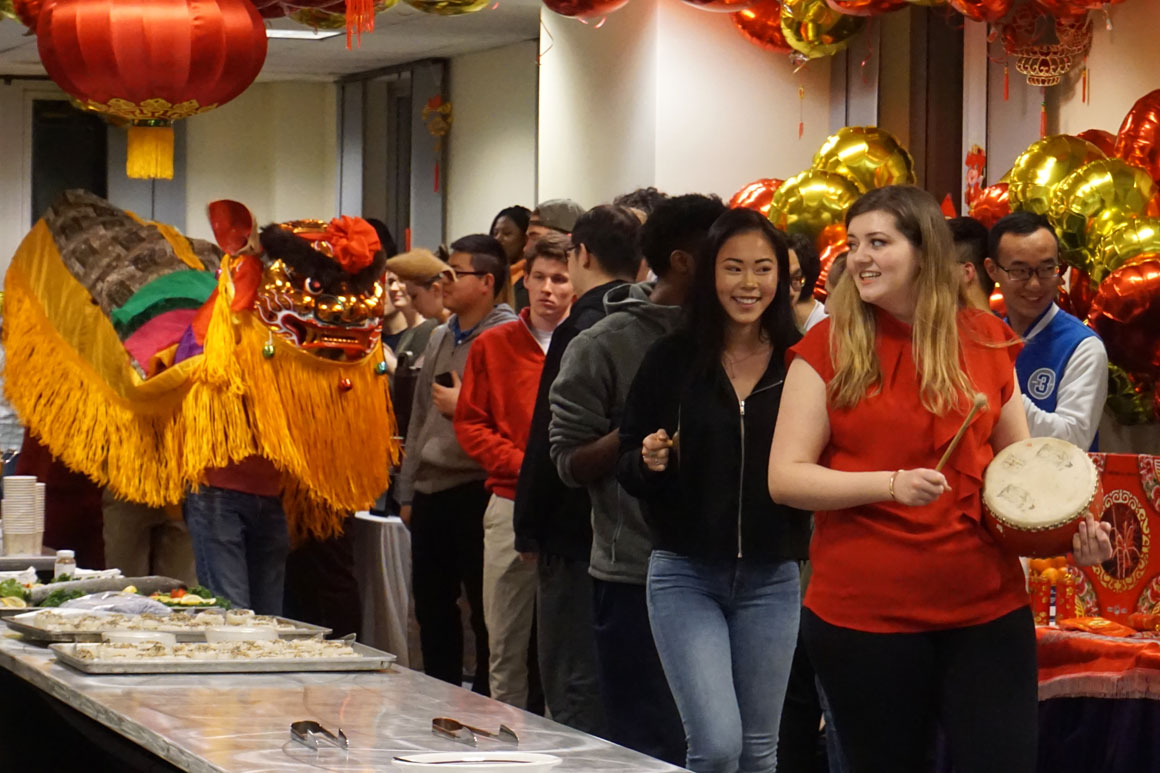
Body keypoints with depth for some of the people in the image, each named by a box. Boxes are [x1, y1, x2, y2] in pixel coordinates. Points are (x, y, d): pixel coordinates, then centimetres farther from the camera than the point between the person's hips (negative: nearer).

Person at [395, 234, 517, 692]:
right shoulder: (441, 338, 17)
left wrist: (463, 406, -17)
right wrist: (407, 492, 20)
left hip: (475, 492, -8)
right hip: (431, 494, 8)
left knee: (486, 614, -3)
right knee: (432, 609, 14)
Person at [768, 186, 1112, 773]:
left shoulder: (984, 340, 6)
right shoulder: (828, 348, -2)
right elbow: (784, 478, -7)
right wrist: (891, 484, -20)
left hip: (987, 607, 2)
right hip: (863, 612, -2)